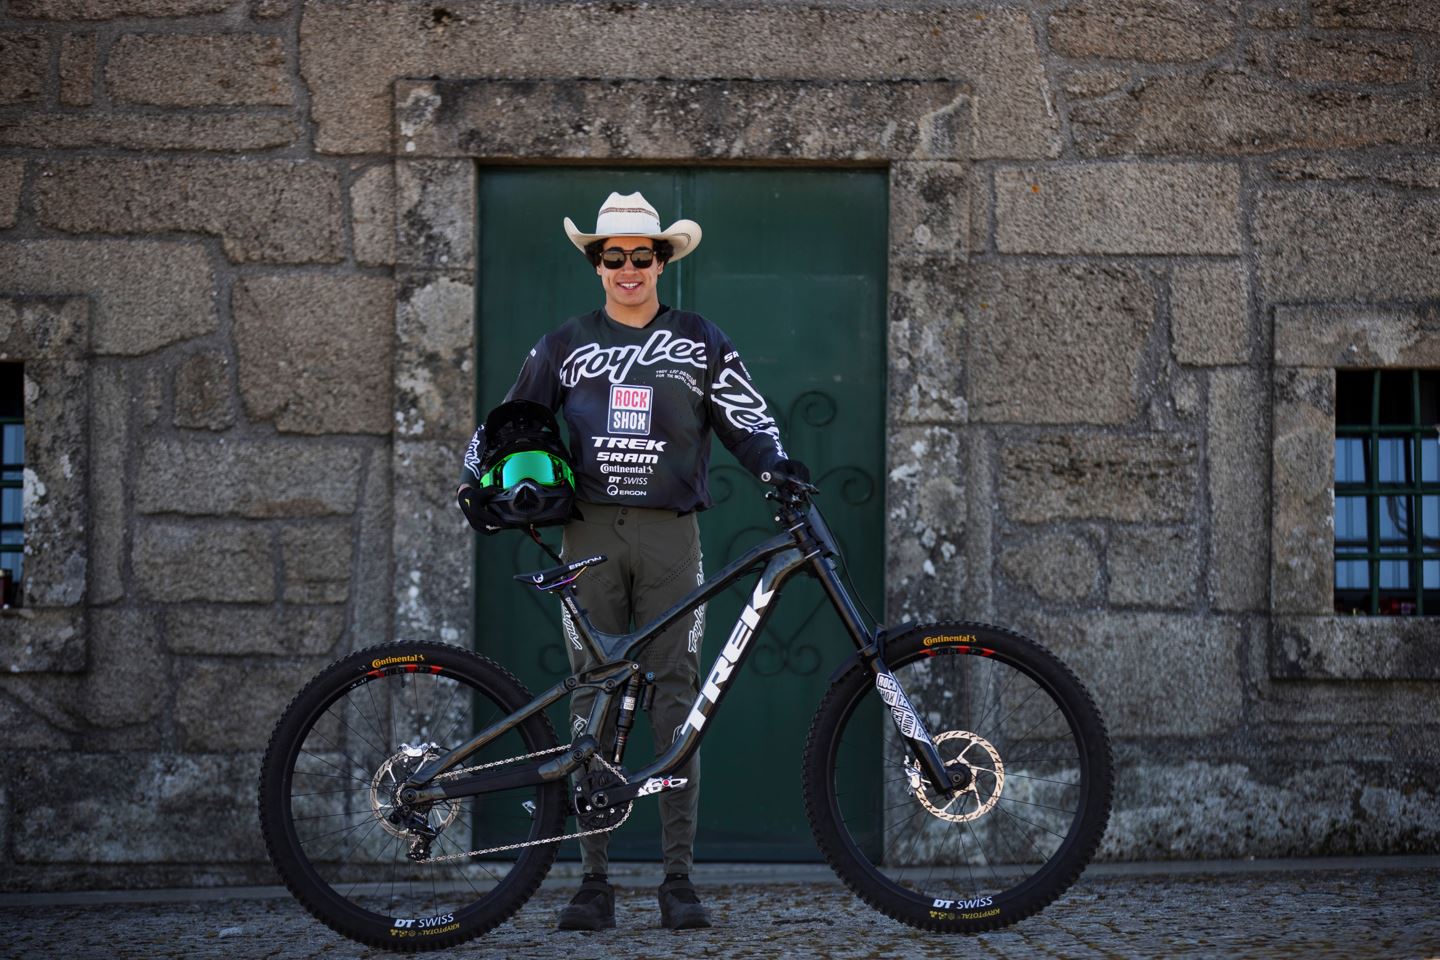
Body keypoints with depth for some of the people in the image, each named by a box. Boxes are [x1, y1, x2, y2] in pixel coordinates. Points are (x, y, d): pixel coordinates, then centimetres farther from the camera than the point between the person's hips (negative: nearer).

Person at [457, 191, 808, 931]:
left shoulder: (700, 341, 11)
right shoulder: (566, 345, 12)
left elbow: (746, 419, 8)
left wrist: (775, 463, -11)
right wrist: (478, 474, 2)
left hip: (670, 534, -1)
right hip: (591, 533, 1)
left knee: (676, 697, -3)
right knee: (593, 698, 0)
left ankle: (679, 878, 1)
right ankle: (594, 880, 5)